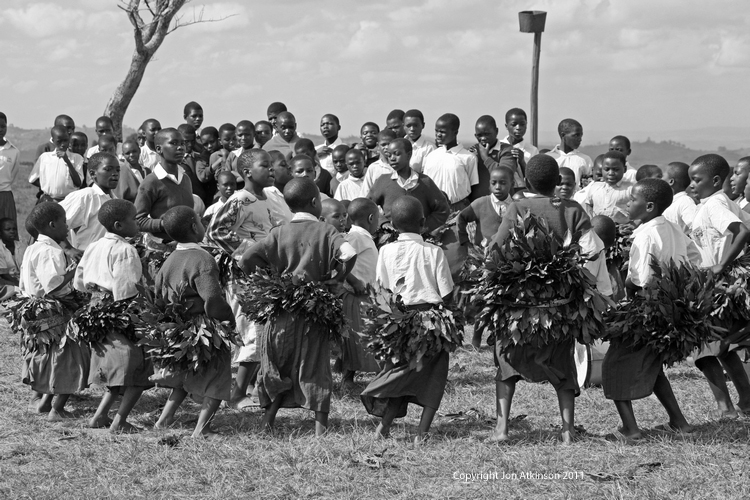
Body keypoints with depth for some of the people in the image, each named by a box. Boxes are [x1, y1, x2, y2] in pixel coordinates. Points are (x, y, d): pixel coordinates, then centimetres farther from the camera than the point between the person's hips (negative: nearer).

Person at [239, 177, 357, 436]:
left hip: (282, 308, 2)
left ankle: (268, 417, 13)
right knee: (315, 366, 3)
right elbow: (349, 254, -22)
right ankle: (320, 426, 1)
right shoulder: (324, 231, -6)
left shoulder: (279, 233, 1)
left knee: (278, 365, 15)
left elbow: (246, 260, -7)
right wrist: (334, 279, -7)